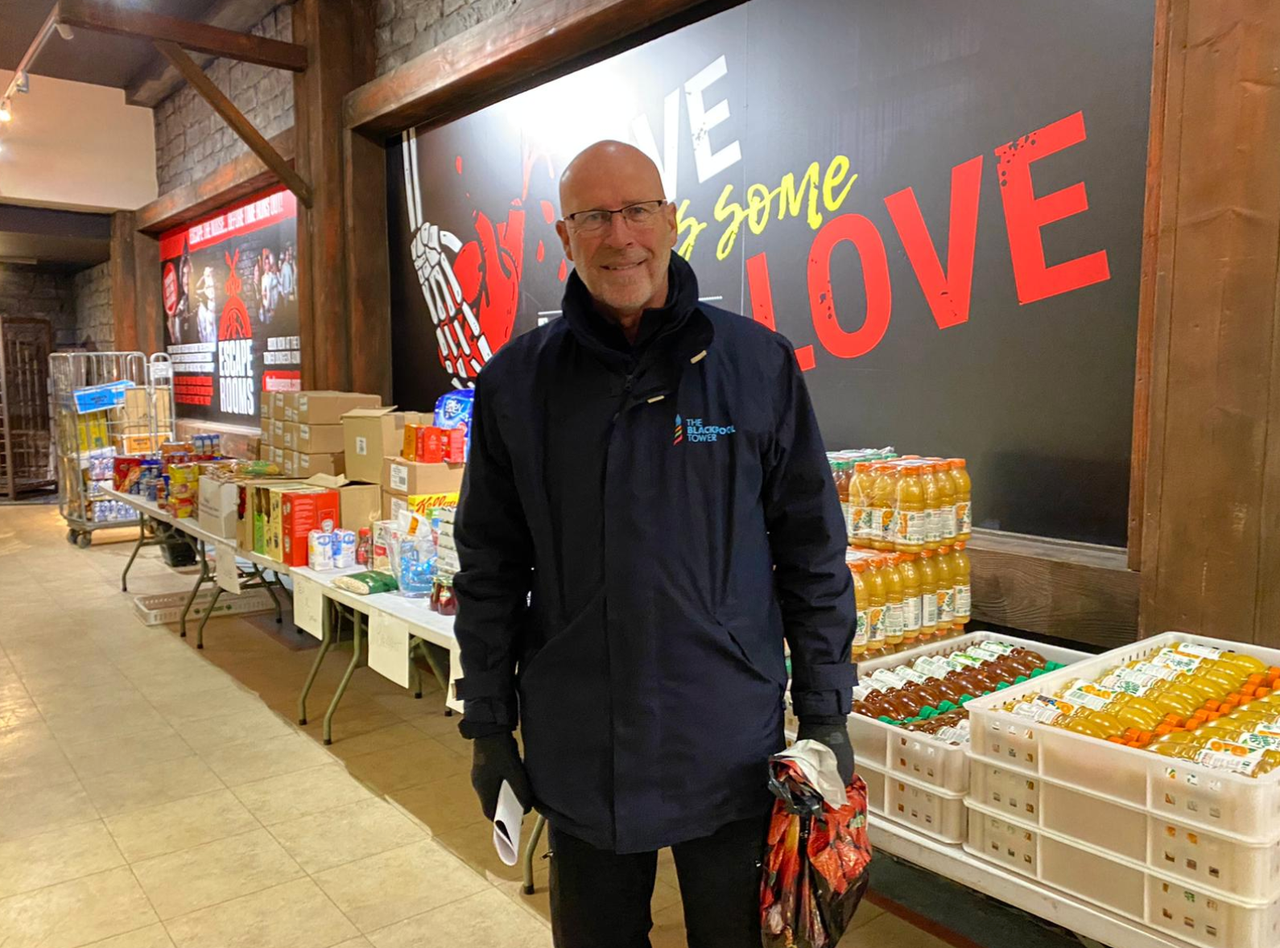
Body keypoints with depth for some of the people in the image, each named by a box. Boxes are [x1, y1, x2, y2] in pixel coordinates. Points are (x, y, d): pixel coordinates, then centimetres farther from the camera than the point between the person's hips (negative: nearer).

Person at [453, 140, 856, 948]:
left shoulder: (760, 365, -5)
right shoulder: (516, 383, -2)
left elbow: (813, 553, -1)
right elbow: (490, 569, 3)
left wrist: (826, 712, -2)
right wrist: (488, 723, 4)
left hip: (731, 748, -1)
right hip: (576, 752, 2)